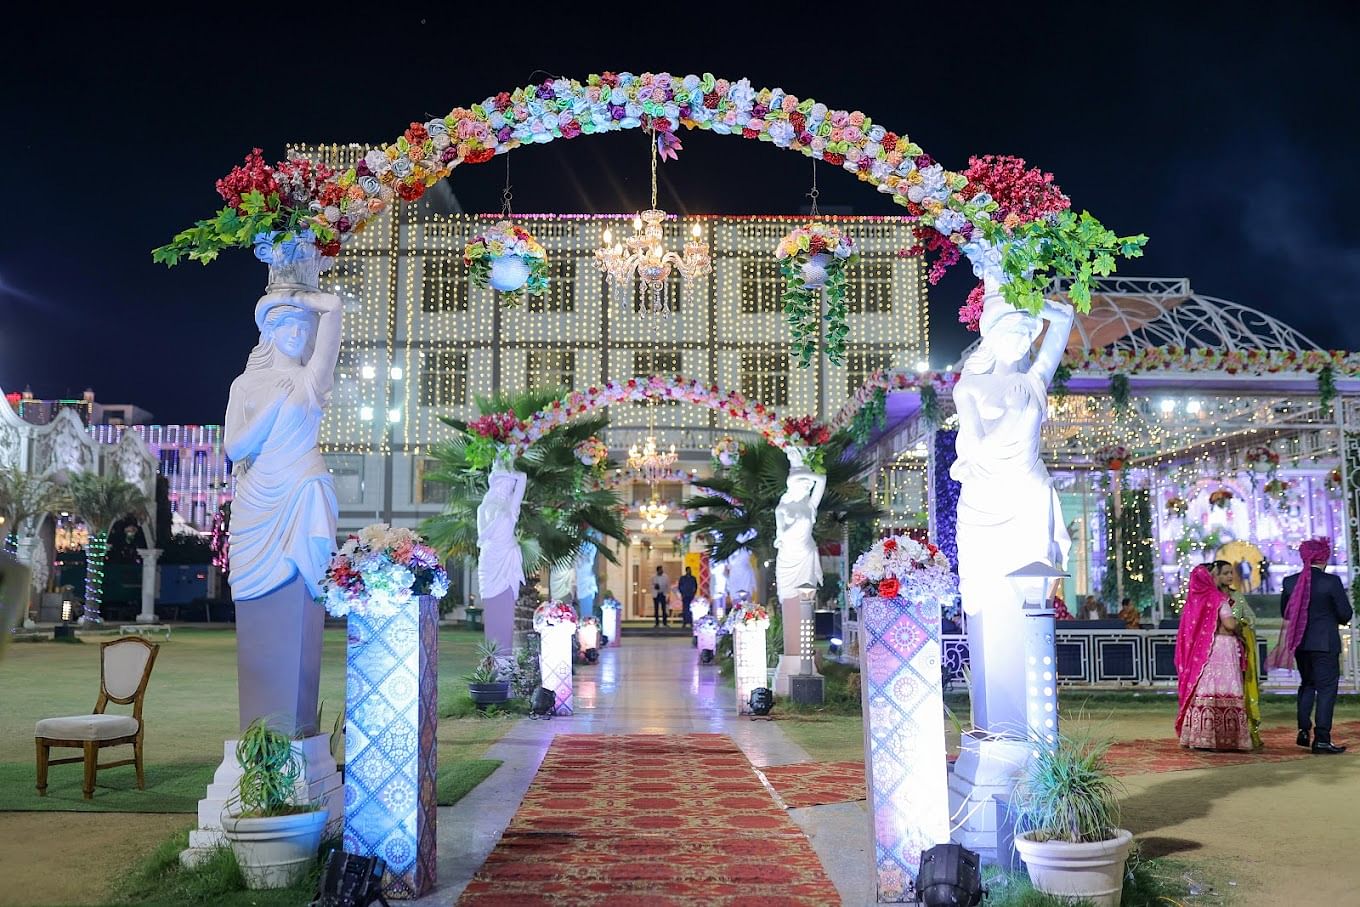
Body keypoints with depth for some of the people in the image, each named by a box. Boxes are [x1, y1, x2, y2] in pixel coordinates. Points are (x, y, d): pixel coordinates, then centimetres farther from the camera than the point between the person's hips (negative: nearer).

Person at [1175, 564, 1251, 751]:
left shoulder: (1193, 598, 7)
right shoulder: (1217, 598, -9)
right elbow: (1229, 624, -16)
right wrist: (1237, 621, 5)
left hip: (1198, 650, 6)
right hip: (1220, 648, -6)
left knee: (1201, 689, 5)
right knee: (1222, 690, -4)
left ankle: (1199, 736, 5)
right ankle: (1222, 737, -6)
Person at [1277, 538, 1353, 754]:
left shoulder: (1290, 582, -1)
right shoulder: (1332, 582, -13)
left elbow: (1285, 612, 8)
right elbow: (1346, 614, -9)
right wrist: (1331, 618, 12)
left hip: (1299, 642, 5)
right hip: (1325, 643, -5)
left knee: (1307, 684, 21)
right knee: (1326, 688, 2)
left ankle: (1303, 731, 20)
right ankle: (1321, 739, 0)